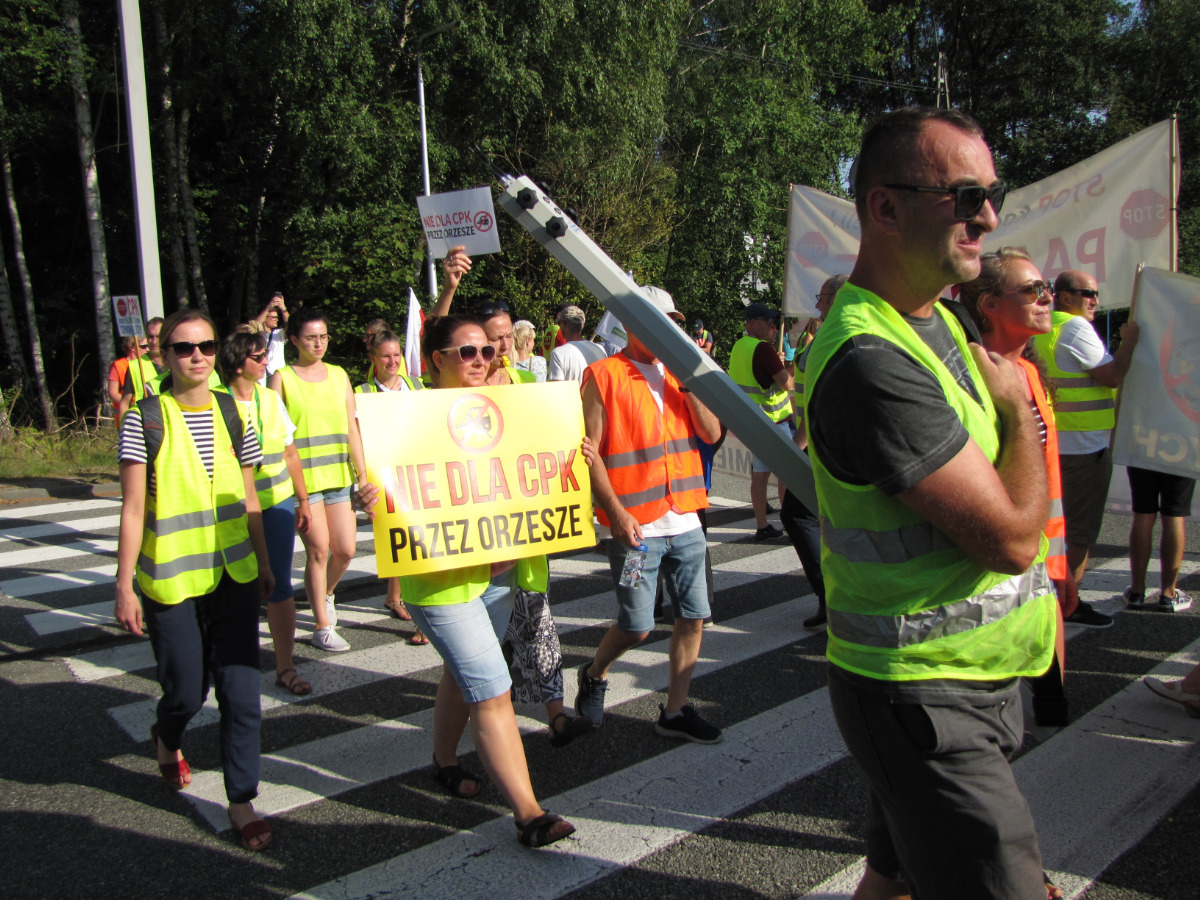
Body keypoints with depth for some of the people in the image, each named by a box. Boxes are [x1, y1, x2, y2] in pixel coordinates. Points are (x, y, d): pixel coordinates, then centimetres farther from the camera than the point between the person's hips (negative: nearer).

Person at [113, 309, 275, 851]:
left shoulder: (232, 414, 6)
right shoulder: (145, 419, -6)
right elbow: (133, 510, -7)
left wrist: (263, 563, 15)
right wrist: (125, 586, -8)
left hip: (233, 575, 3)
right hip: (170, 580, -3)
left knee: (241, 692, 0)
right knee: (187, 692, 9)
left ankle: (242, 801, 15)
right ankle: (166, 736, 46)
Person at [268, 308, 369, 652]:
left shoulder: (338, 374, 11)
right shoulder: (282, 378, -1)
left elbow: (351, 427, 11)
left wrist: (362, 474, 7)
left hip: (339, 475, 4)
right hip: (301, 478, -4)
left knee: (346, 550, 4)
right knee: (318, 549, -2)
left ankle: (326, 593, 37)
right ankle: (323, 627, 12)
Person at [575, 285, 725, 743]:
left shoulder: (677, 374, 13)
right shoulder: (604, 375, -5)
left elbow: (712, 434, 6)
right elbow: (589, 451, -10)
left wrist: (688, 383, -6)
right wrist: (617, 513, -17)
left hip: (686, 522, 6)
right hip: (636, 527, -6)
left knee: (693, 618, 7)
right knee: (636, 627, -1)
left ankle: (675, 711, 23)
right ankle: (595, 673, 30)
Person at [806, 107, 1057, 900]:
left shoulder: (940, 316, 8)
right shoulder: (872, 361, -26)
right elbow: (1010, 537, -22)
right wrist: (1018, 409, -8)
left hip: (978, 679, 9)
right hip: (924, 701, -9)